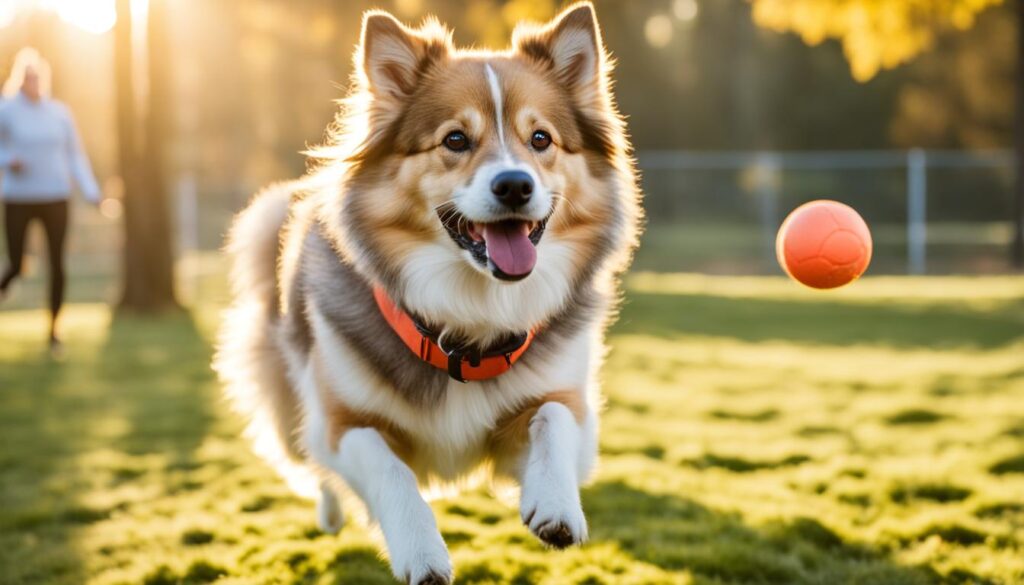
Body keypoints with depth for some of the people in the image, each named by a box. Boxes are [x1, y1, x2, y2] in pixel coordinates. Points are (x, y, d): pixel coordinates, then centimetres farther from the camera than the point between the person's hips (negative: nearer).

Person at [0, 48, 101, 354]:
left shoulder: (59, 113, 1)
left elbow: (75, 155, 6)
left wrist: (92, 192, -3)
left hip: (55, 198, 2)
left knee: (57, 264, -2)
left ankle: (54, 331, 13)